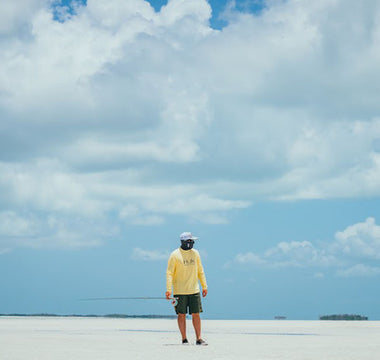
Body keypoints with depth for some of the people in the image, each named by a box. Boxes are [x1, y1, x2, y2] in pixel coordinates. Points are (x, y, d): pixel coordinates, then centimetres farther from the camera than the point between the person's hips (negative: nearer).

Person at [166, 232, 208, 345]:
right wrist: (168, 289, -14)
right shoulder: (175, 255, -5)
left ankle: (199, 339, 2)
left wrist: (204, 286, 12)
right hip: (180, 291, -3)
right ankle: (184, 339, 10)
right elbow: (169, 273, -6)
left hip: (194, 290, 3)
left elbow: (200, 271, 16)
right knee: (181, 314, 2)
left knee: (196, 314, 0)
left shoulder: (195, 253, 8)